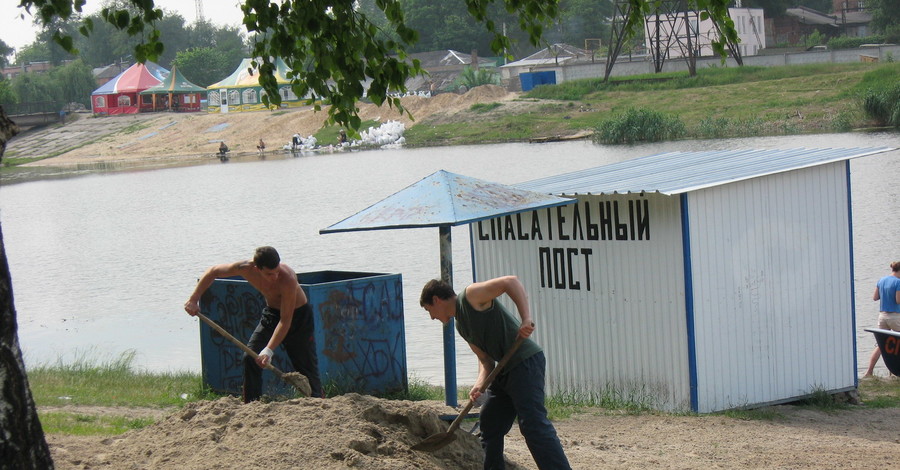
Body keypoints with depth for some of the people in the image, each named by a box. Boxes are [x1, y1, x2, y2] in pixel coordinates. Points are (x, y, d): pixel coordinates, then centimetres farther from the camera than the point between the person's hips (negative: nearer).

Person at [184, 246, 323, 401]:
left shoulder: (288, 279, -37)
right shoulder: (246, 268, -24)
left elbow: (286, 320, -33)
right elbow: (213, 272, -6)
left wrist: (269, 350, -39)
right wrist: (193, 300, -10)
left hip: (297, 315, -4)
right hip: (271, 313, 4)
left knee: (306, 365, -3)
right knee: (250, 358, -9)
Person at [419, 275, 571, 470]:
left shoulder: (470, 296, -8)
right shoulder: (461, 326, 19)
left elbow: (511, 282, -17)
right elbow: (485, 358, 15)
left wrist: (526, 319, -27)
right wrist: (480, 383, -4)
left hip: (526, 361, -11)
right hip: (506, 370, 11)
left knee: (533, 423, -18)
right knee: (489, 424, 16)